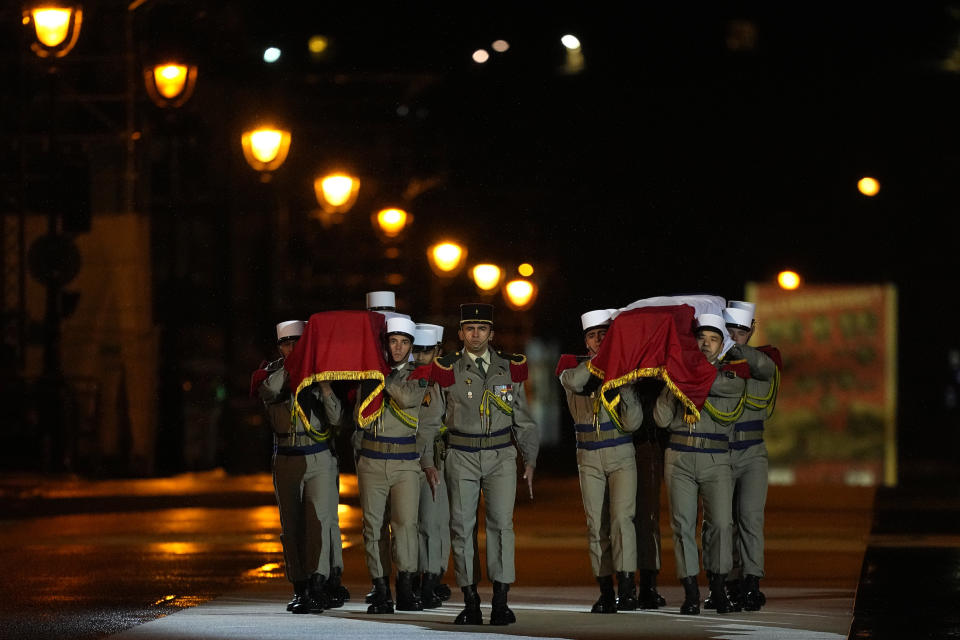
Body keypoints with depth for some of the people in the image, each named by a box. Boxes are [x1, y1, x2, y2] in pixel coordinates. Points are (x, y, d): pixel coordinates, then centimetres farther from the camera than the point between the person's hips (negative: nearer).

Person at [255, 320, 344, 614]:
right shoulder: (274, 374, 7)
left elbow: (336, 418, -2)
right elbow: (266, 391, -18)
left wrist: (326, 390, -16)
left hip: (320, 459, -2)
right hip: (286, 460, 2)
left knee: (319, 520, -14)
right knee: (292, 526, 4)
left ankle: (318, 586, -19)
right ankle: (300, 589, 9)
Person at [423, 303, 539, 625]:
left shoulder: (510, 368, 7)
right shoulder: (448, 370, 3)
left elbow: (523, 420, 13)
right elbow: (432, 420, 8)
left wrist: (530, 461, 8)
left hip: (501, 456, 0)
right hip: (461, 457, 0)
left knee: (501, 523, -11)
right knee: (462, 526, -2)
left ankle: (500, 601, -9)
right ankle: (470, 602, 4)